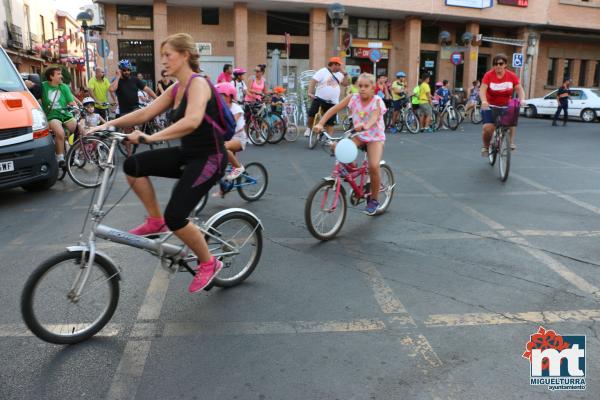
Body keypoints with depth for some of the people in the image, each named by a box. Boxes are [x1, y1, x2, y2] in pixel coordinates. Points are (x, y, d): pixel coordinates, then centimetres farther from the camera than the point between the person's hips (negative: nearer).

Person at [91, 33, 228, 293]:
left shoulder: (198, 83, -16)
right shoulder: (175, 89, 11)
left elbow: (192, 121, -35)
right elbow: (145, 113, 7)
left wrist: (150, 137, -40)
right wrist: (109, 124, -3)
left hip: (208, 158, -8)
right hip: (188, 154, 8)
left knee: (175, 217, -16)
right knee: (133, 166, -3)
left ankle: (209, 263, 8)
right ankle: (155, 221, 13)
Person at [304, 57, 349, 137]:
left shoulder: (339, 74, 12)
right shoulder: (323, 71, -7)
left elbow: (345, 83, 10)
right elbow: (313, 81, -14)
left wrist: (345, 73, -1)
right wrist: (310, 92, -27)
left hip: (332, 102, 5)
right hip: (319, 99, -4)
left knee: (331, 122, 3)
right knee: (312, 114, -17)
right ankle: (309, 128, 11)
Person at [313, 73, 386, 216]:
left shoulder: (377, 101, -16)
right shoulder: (353, 98, -8)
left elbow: (374, 118, -34)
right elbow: (333, 109, -8)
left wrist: (365, 126, -57)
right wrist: (320, 123, -21)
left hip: (375, 136, -3)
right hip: (359, 135, 3)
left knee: (373, 166, -22)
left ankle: (374, 200, 1)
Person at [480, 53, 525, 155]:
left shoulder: (511, 76, -6)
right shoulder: (488, 75, -13)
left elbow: (519, 89, -7)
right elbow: (482, 90, -23)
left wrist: (521, 100, -26)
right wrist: (484, 101, -41)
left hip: (506, 106, 2)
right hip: (490, 106, -2)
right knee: (488, 128, -17)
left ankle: (511, 141, -2)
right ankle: (485, 147, 10)